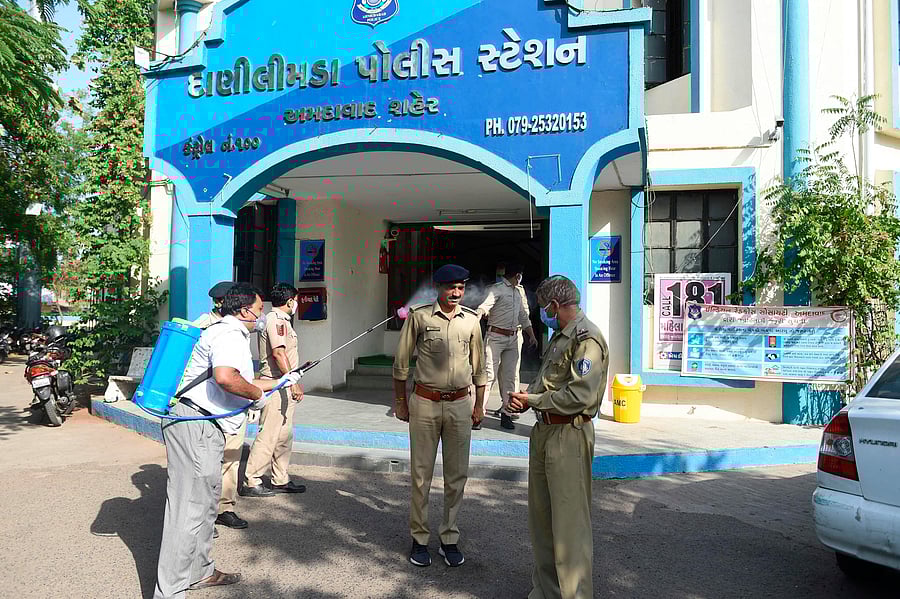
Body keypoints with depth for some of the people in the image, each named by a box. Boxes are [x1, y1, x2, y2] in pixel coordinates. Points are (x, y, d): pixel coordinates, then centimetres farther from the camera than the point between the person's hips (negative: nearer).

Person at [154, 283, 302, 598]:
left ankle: (200, 571, 33)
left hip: (205, 427, 11)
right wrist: (257, 394, -16)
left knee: (206, 500, 19)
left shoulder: (231, 334, 23)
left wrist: (281, 381, 37)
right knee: (190, 507, -8)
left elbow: (240, 384, 33)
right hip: (195, 426, -11)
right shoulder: (230, 335, -13)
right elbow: (225, 378, -33)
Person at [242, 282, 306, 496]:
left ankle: (281, 480, 22)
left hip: (284, 386, 11)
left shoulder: (281, 319, 19)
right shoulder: (275, 320, -13)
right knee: (268, 434, -7)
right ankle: (251, 483, -1)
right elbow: (278, 352, -25)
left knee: (285, 435, 14)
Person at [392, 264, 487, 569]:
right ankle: (419, 539, 20)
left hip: (460, 404, 3)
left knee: (457, 475, 8)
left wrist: (479, 405, 13)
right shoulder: (419, 316, -5)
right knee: (421, 474, 5)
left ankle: (450, 539, 23)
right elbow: (401, 362, 2)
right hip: (425, 403, -2)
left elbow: (479, 366, 13)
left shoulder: (471, 320, 4)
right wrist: (400, 401, 4)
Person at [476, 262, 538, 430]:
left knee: (510, 376, 6)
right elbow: (484, 306, -22)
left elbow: (524, 315, 26)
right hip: (496, 336, -7)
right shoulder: (497, 289, -6)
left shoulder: (520, 291, 19)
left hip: (514, 339, 7)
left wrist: (532, 335, 25)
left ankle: (506, 412, 14)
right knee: (489, 374, -9)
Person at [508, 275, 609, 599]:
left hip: (569, 435, -10)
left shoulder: (587, 338, -14)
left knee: (569, 522, -3)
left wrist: (533, 400, -13)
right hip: (544, 431, 10)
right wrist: (525, 397, 3)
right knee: (541, 516, 16)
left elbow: (579, 395, -23)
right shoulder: (560, 336, 17)